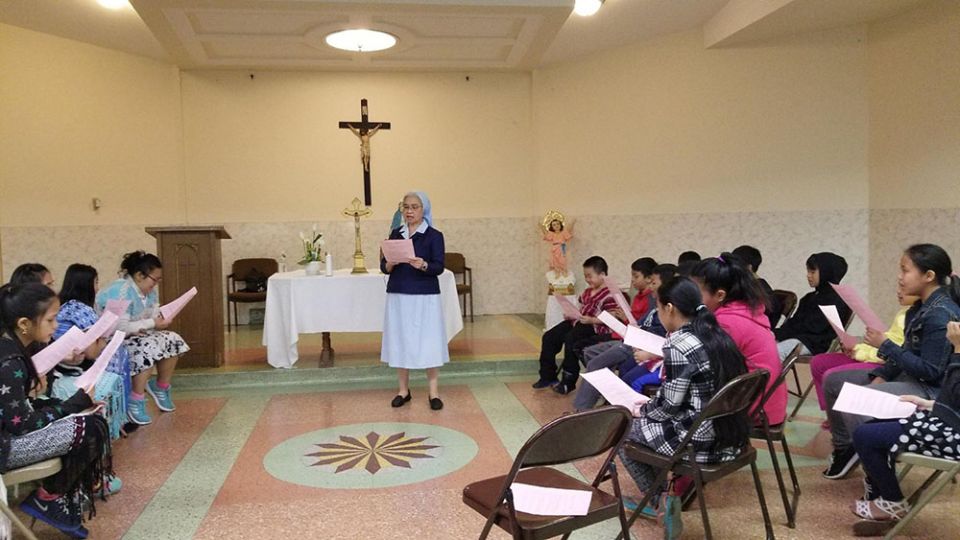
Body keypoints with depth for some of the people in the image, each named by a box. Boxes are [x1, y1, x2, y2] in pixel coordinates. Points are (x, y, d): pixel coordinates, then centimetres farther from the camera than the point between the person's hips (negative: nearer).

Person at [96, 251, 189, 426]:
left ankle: (161, 387, 14)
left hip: (137, 336, 9)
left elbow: (153, 317, 6)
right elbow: (120, 328, -31)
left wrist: (160, 321, -18)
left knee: (173, 340, -5)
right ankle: (135, 400, -18)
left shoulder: (150, 290, 3)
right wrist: (152, 323, -26)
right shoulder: (122, 291, -26)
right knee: (149, 348, -32)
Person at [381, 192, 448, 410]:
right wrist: (389, 264, -15)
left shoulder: (434, 235, -1)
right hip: (398, 296, 4)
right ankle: (403, 390, 18)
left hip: (425, 296, -3)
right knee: (400, 342, 6)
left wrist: (423, 265, -29)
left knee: (428, 343, -2)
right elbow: (384, 266, 7)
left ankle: (434, 392, 7)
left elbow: (439, 267, -10)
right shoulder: (396, 233, 10)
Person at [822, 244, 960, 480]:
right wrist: (881, 376, -3)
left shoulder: (941, 315, -23)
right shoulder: (921, 307, 6)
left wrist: (885, 346, -21)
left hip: (931, 389, -10)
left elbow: (930, 371, -24)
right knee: (833, 382, 11)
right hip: (907, 375, 10)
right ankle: (844, 448, 21)